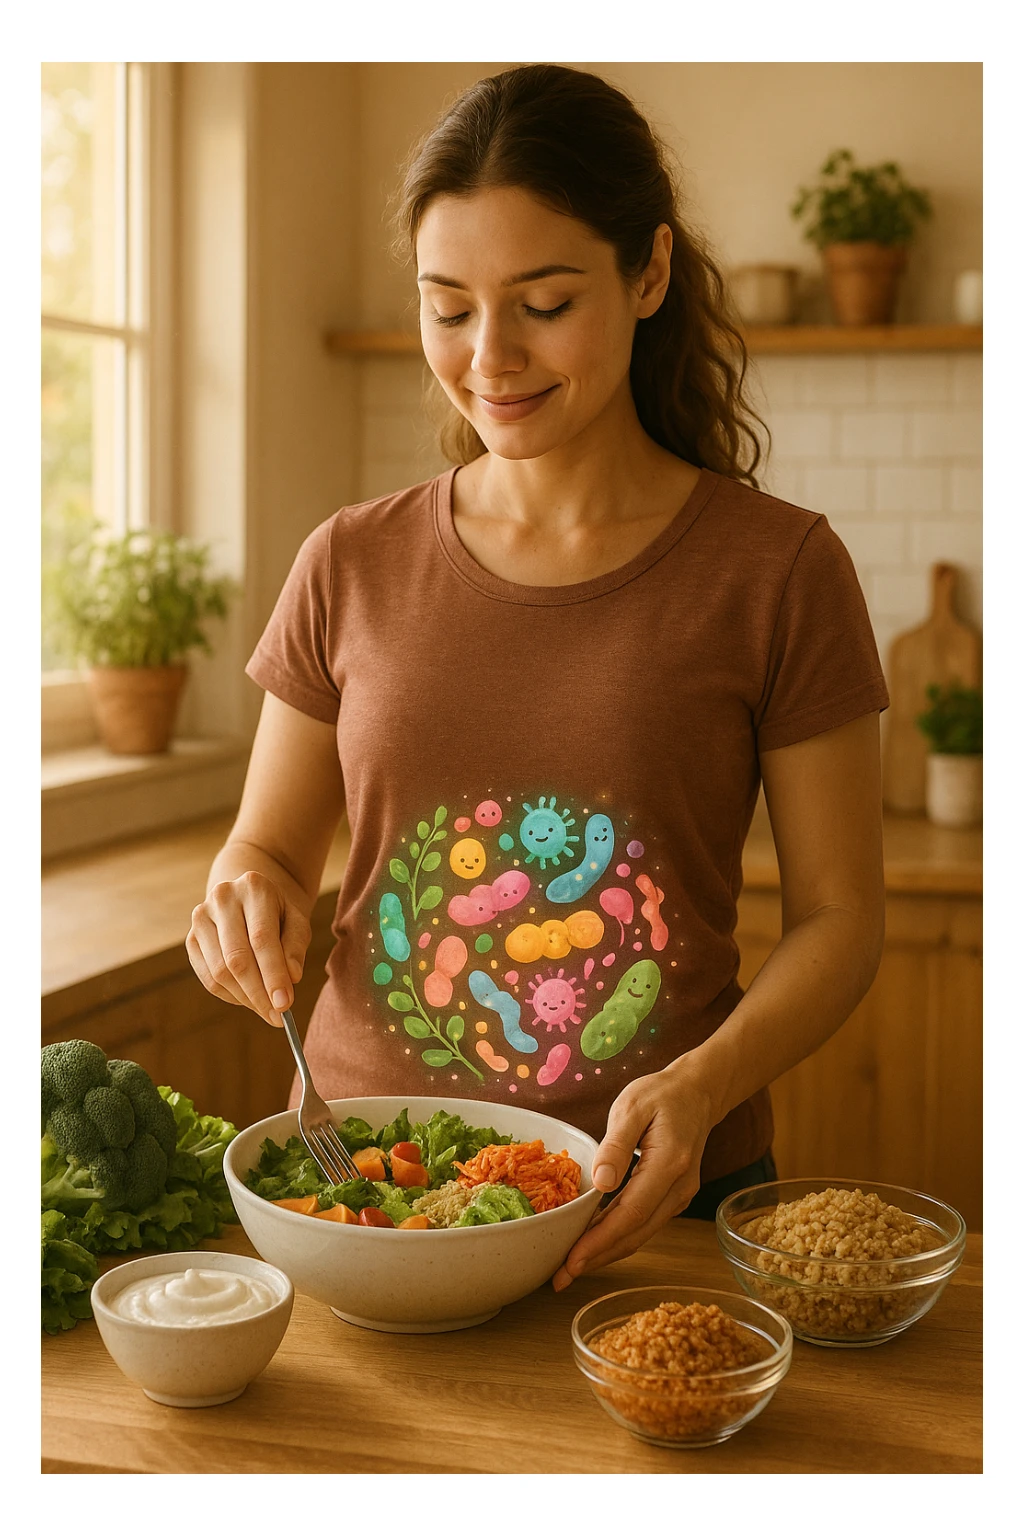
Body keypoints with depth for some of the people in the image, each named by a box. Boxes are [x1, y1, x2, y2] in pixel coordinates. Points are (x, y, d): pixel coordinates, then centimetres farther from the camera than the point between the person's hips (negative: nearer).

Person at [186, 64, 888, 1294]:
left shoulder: (777, 571, -7)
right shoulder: (352, 567, 0)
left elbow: (838, 916, -4)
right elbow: (265, 846, 9)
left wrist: (700, 1086, -22)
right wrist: (246, 898, -14)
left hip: (647, 1202, -2)